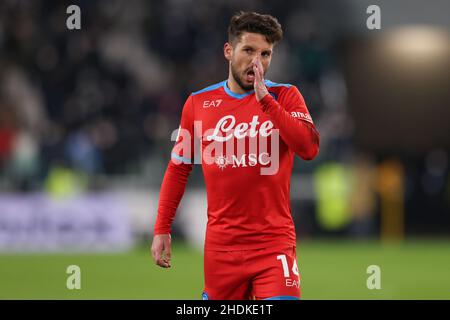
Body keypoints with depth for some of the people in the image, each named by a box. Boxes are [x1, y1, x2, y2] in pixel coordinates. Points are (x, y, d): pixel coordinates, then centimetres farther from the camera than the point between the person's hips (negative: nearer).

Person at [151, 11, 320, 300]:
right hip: (221, 242, 2)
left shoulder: (285, 96, 2)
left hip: (274, 241, -2)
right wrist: (162, 229, 10)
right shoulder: (199, 103, 7)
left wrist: (265, 98, -17)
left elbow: (309, 148, -15)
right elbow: (178, 168, 14)